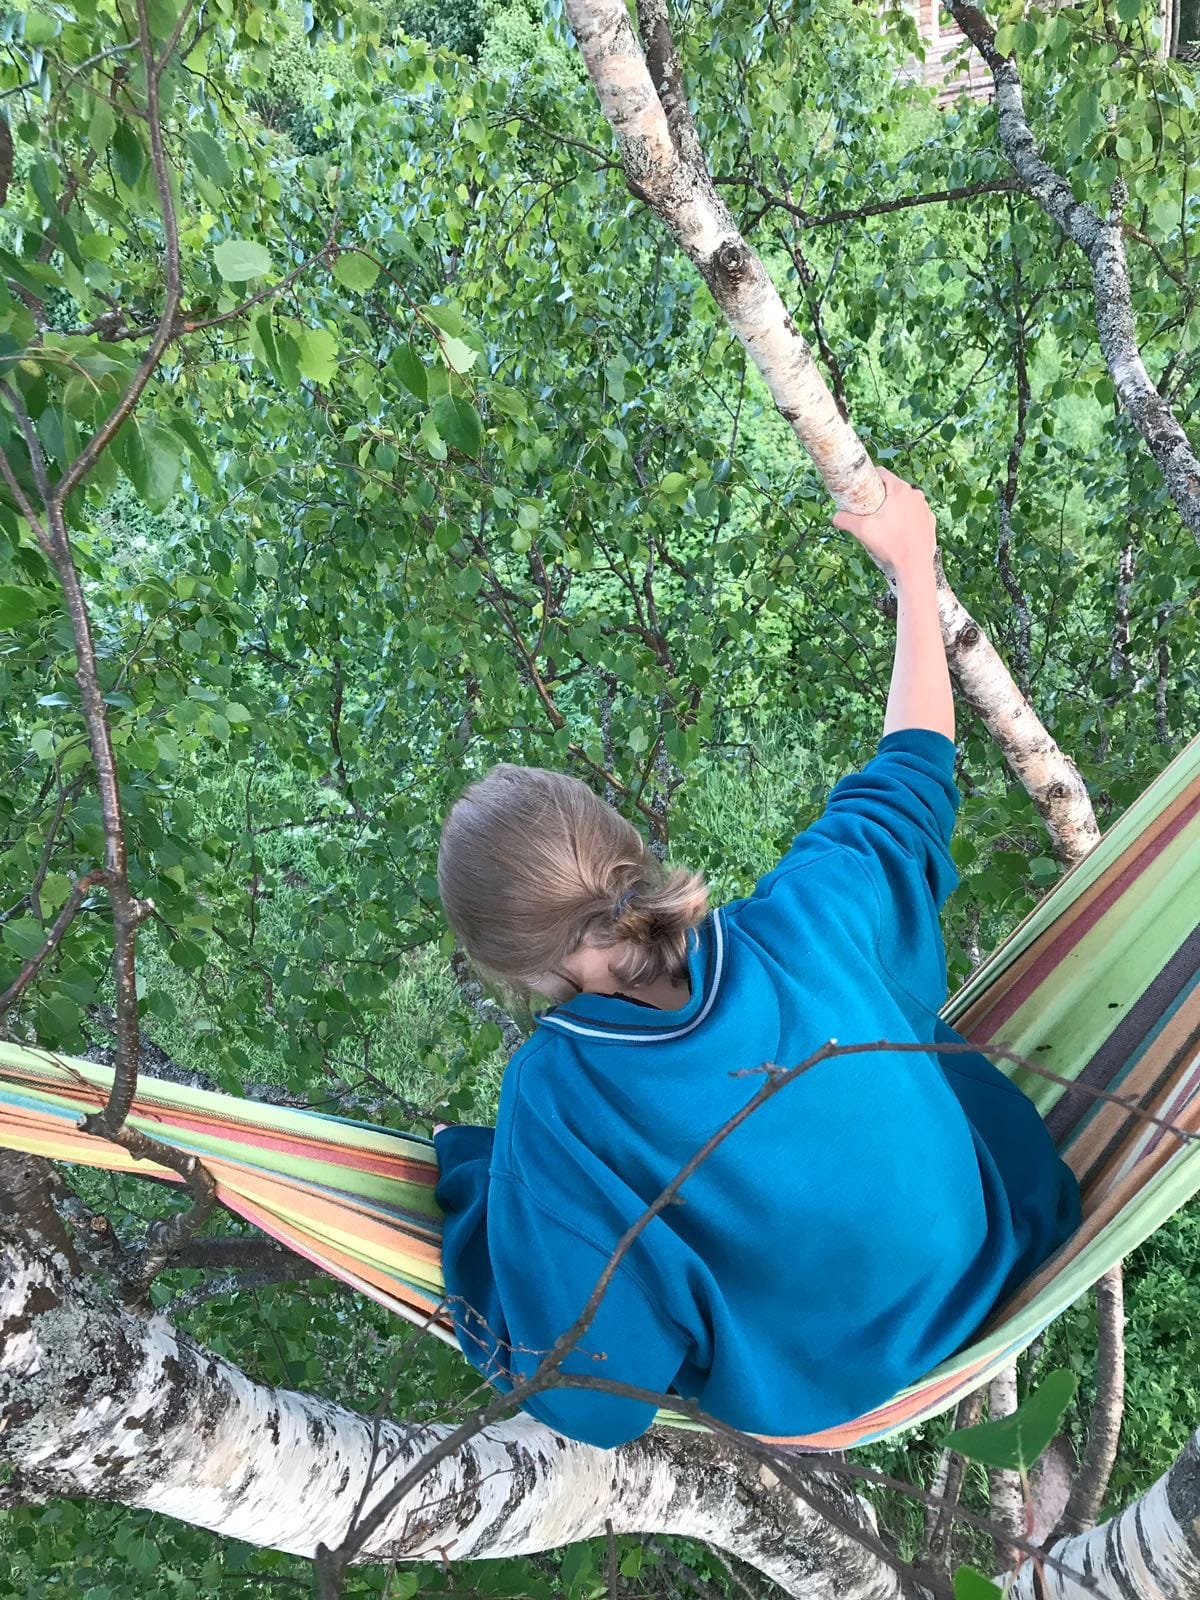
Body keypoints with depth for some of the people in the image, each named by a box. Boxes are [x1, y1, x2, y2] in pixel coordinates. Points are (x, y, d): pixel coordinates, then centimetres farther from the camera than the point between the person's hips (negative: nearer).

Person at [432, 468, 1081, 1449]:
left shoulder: (555, 1104, -36)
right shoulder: (813, 919, -30)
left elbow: (593, 1398, -24)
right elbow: (913, 769, -9)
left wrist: (472, 1174, -13)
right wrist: (914, 566, 3)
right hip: (983, 1270, 2)